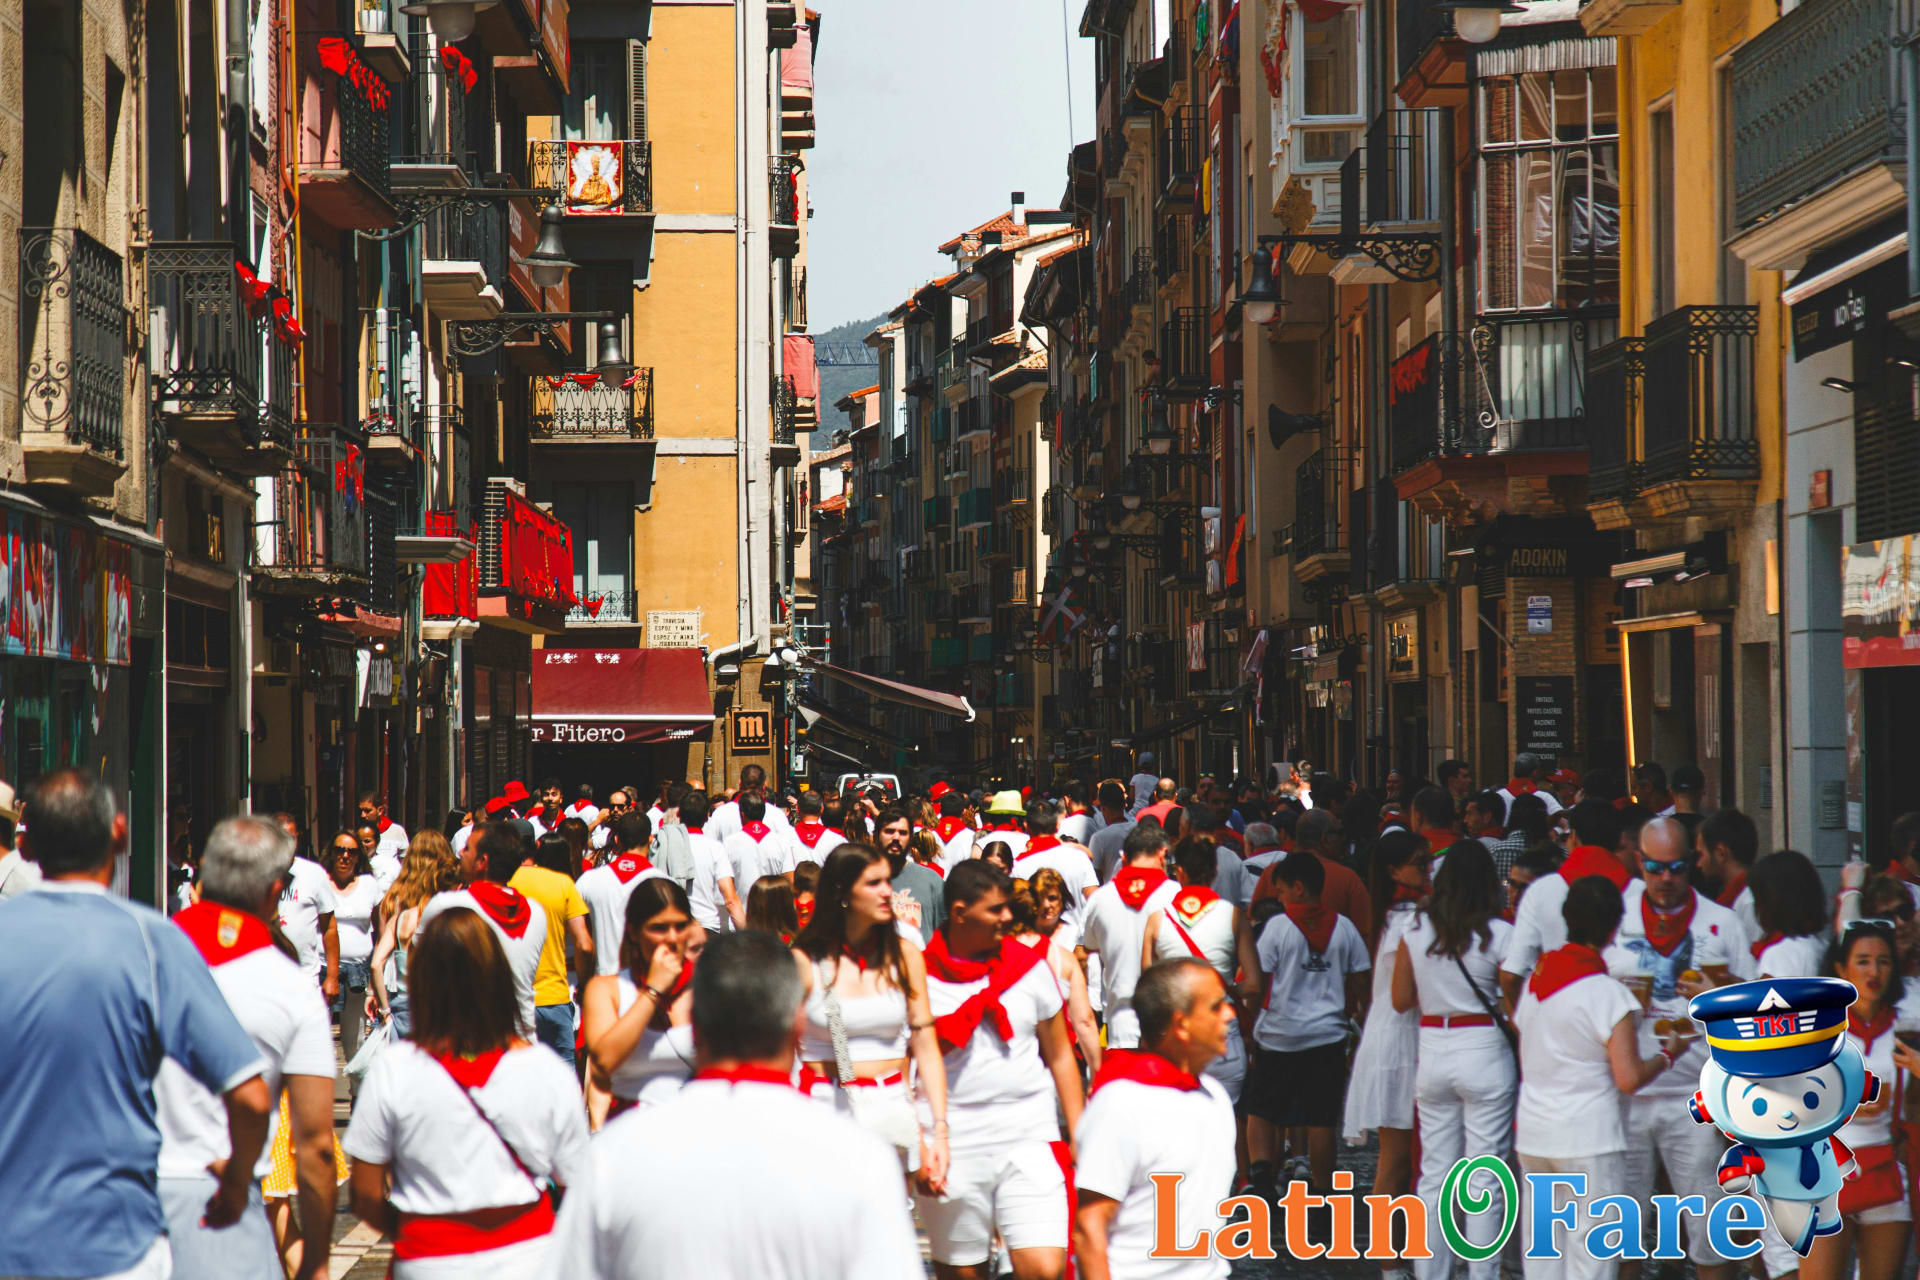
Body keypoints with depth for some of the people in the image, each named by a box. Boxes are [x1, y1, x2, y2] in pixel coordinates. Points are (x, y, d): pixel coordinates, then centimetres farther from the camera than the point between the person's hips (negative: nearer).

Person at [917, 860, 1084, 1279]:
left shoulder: (1028, 965, 7)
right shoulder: (920, 974, 0)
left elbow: (1060, 1056, 14)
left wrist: (1078, 1135, 8)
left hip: (1030, 1136, 1)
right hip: (952, 1146, -1)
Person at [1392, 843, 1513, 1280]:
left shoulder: (1415, 931, 0)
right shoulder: (1499, 935, -10)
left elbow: (1401, 999, 8)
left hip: (1433, 1051, 4)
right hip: (1484, 1050, -4)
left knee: (1433, 1176, 11)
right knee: (1485, 1180, 1)